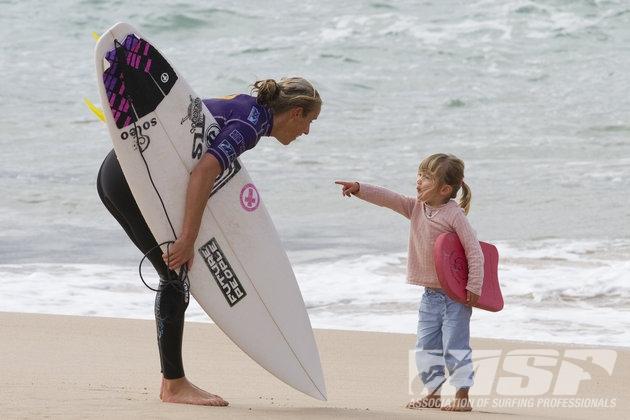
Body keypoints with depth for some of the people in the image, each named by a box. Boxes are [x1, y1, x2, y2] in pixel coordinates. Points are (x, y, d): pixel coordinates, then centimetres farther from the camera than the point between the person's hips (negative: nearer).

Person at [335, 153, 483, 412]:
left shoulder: (454, 215, -16)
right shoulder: (416, 208, 4)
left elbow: (474, 251, -16)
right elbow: (387, 198, 3)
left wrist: (474, 287, -18)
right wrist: (358, 189, -10)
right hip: (430, 294, 8)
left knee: (455, 346, -6)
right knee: (426, 347, 10)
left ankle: (462, 396, -1)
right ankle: (433, 394, 18)